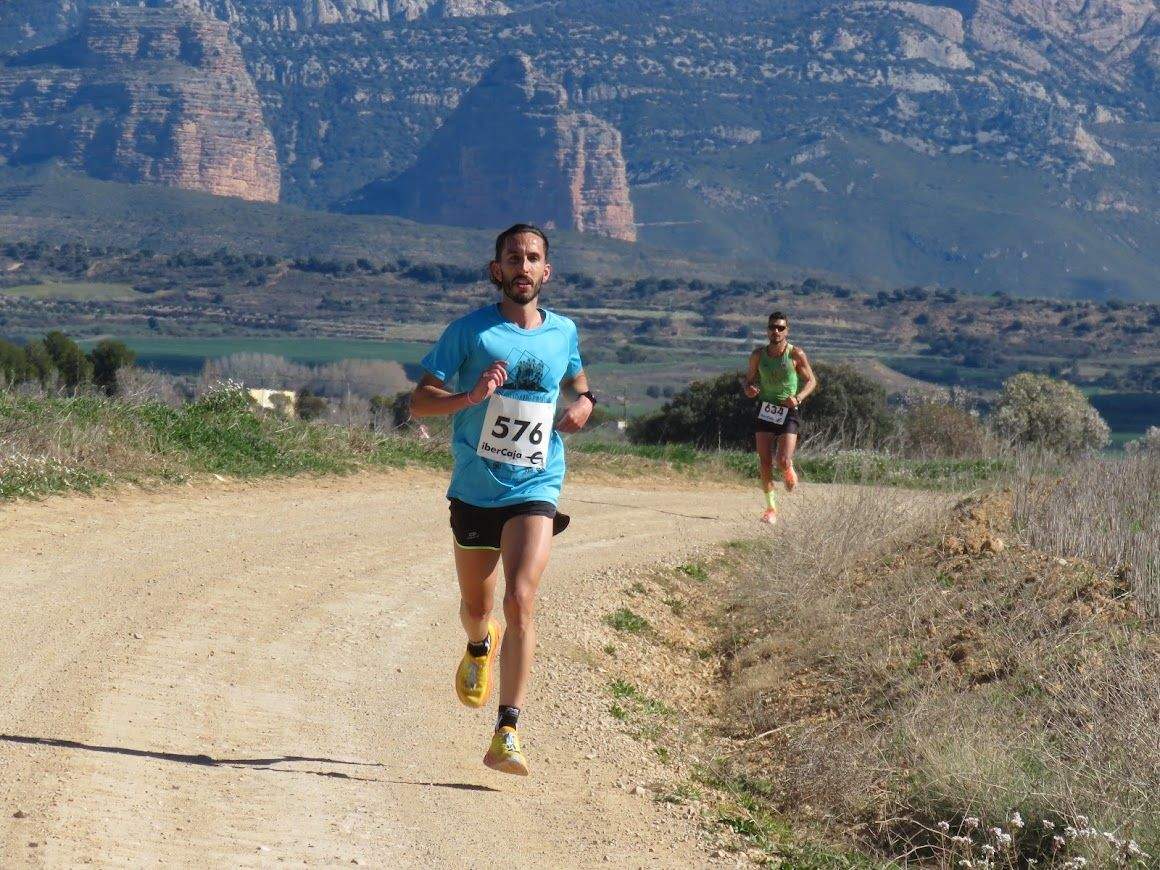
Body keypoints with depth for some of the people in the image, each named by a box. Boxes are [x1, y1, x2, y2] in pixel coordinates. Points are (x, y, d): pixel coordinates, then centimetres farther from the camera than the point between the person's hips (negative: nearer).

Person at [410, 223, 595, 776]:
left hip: (536, 489, 0)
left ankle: (506, 735, -19)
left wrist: (584, 404, 4)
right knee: (476, 608, 16)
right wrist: (470, 397, -25)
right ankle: (480, 647, 55)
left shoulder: (564, 332, 7)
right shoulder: (470, 332, -3)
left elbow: (577, 380, 28)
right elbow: (419, 401, -6)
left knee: (520, 602, -19)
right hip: (474, 490, 0)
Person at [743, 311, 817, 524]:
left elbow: (811, 380, 1)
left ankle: (789, 471, 26)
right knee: (765, 464, -4)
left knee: (783, 462, -13)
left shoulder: (796, 355, -7)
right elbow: (749, 379, 14)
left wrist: (798, 398, -17)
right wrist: (749, 389, -11)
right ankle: (771, 508, 9)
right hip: (764, 411, 2)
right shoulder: (758, 355, 1)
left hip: (788, 412, -2)